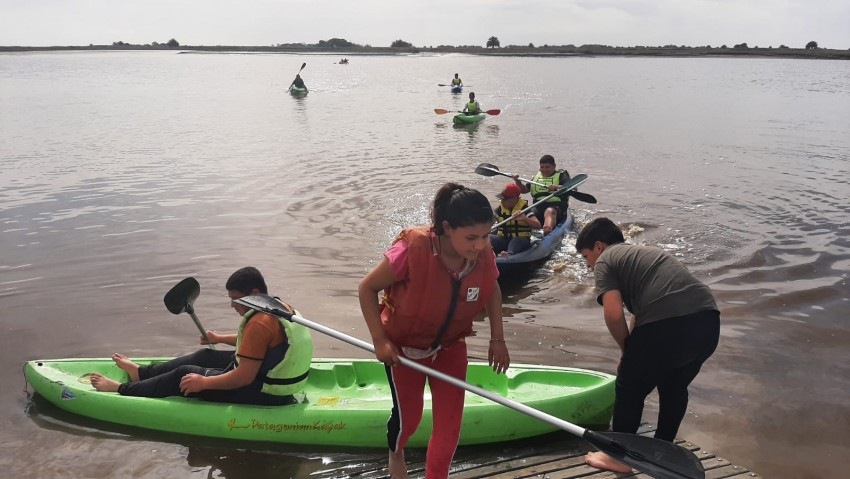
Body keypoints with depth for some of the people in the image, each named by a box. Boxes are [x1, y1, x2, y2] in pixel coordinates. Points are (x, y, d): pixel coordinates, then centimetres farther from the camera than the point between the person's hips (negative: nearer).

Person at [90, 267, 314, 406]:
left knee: (185, 375, 0)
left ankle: (123, 390, 18)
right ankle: (142, 373, 36)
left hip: (261, 393, -10)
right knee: (205, 356, 21)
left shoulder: (259, 324, -28)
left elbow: (243, 378, -28)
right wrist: (220, 339, 23)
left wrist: (203, 383, -18)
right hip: (271, 376, 10)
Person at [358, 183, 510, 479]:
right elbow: (367, 288, -21)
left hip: (450, 346, 3)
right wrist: (379, 340, -21)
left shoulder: (484, 255, -22)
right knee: (409, 416, 12)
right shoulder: (413, 249, -35)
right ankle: (395, 453, 49)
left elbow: (492, 291, 3)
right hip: (404, 346, -3)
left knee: (450, 423, 3)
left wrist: (497, 339, -1)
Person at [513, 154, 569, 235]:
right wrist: (518, 182, 5)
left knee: (549, 211, -39)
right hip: (538, 207, 6)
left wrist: (556, 187, -29)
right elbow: (524, 189, 25)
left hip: (556, 207, -6)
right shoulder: (538, 176, 24)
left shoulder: (561, 175, 8)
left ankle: (548, 231, -68)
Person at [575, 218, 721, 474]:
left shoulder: (605, 260, 9)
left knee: (629, 388, 15)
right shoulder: (646, 252, 32)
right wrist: (634, 352, 34)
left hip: (667, 325, -7)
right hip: (708, 321, 8)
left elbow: (614, 314, -6)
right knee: (675, 387, 28)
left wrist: (627, 350, 10)